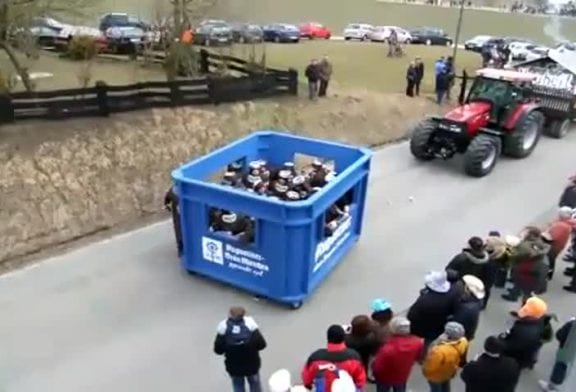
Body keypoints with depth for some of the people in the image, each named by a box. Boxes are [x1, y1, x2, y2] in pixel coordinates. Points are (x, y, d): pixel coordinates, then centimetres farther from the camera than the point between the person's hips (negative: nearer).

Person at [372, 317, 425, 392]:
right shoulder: (417, 343, -29)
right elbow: (420, 357, -6)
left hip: (385, 378, -4)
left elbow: (377, 367, -29)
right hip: (402, 376, 4)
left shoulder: (387, 348, -45)